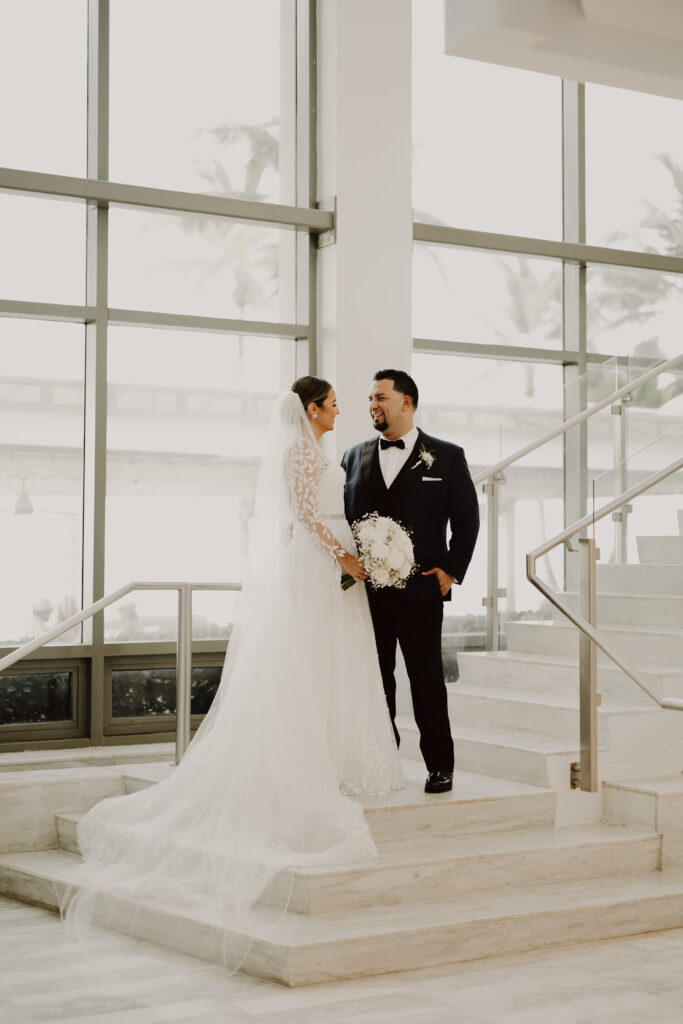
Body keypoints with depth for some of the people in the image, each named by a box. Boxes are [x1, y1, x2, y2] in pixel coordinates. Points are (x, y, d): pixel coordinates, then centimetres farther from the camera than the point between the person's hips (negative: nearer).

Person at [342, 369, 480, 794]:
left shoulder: (447, 456, 3)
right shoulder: (355, 457, 11)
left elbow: (467, 517, 3)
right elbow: (341, 518, 13)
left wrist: (452, 569, -5)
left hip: (420, 589, -3)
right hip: (366, 589, 3)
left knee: (428, 680, 2)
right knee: (375, 680, 8)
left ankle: (440, 766, 11)